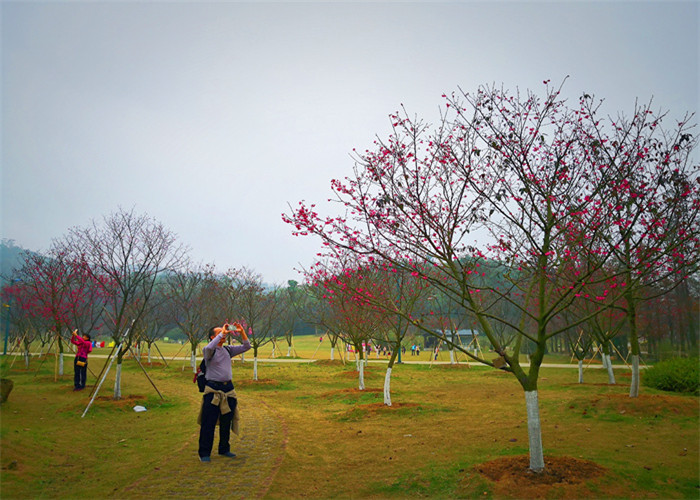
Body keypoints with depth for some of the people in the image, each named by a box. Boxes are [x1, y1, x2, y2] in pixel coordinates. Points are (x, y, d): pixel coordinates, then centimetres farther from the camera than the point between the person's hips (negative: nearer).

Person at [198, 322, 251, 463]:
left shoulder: (228, 350, 12)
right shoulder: (210, 351, -6)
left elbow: (246, 347, 11)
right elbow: (209, 347, -31)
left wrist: (241, 332, -2)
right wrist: (222, 333, -25)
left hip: (228, 388, 6)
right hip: (213, 389, -6)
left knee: (226, 422, 14)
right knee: (209, 423, -2)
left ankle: (224, 449, 27)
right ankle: (204, 453, 9)